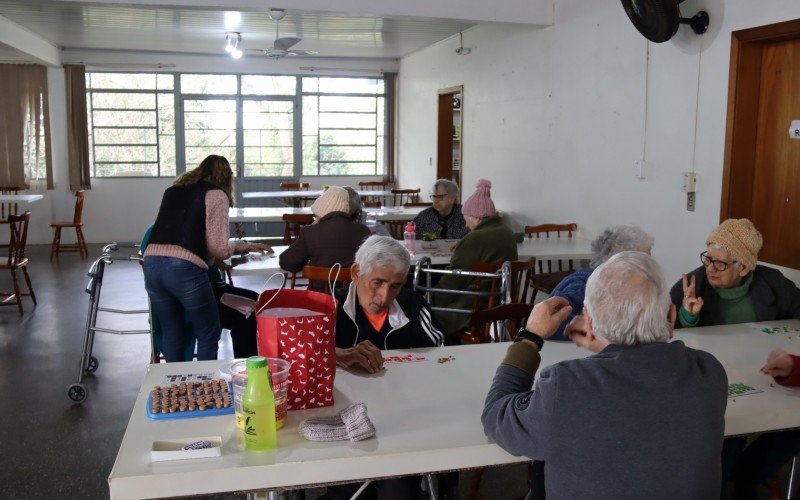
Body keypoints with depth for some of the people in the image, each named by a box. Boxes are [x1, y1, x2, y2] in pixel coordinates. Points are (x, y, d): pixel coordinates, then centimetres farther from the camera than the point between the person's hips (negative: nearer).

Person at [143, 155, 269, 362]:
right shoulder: (216, 194, 5)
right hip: (184, 268, -6)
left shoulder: (172, 191, 23)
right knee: (209, 335, 11)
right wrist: (237, 246, 19)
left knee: (172, 335, 19)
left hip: (151, 262, 6)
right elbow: (219, 248, -3)